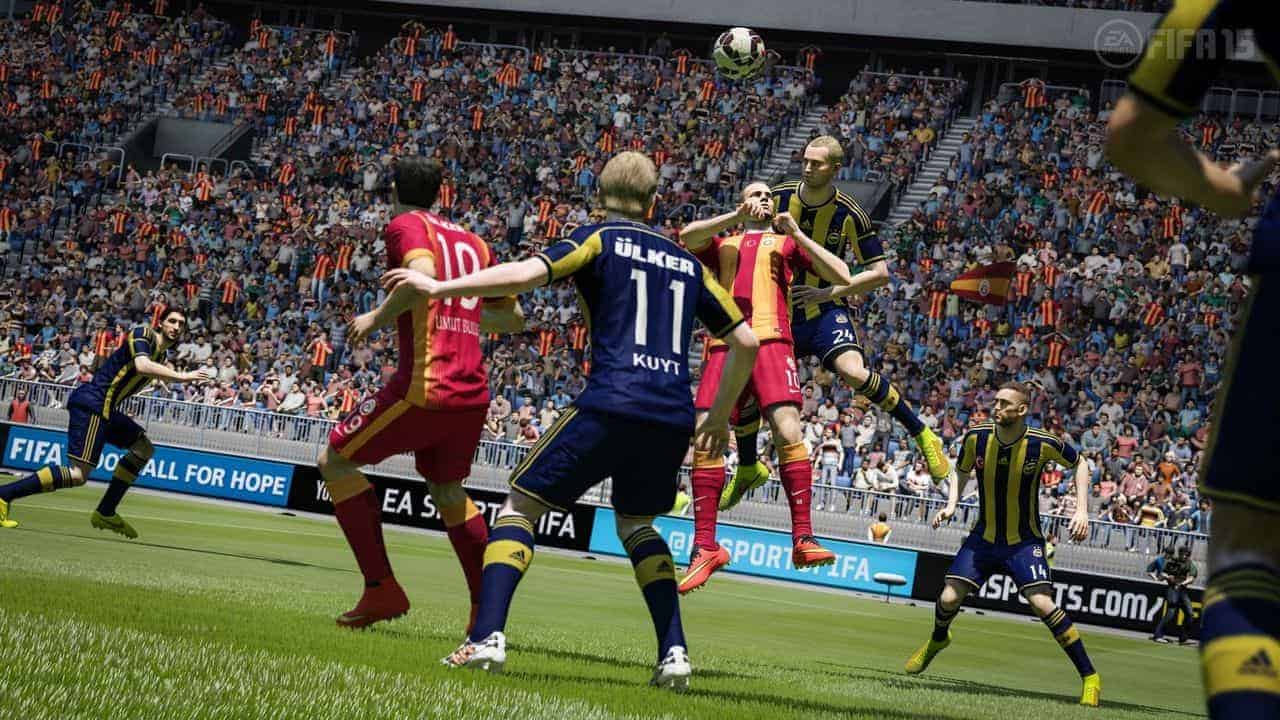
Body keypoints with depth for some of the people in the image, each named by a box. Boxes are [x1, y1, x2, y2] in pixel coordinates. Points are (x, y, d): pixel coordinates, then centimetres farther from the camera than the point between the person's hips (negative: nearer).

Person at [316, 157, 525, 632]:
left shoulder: (405, 226, 1)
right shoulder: (472, 242, 19)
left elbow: (423, 274, -22)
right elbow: (513, 317, 23)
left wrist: (377, 317, -9)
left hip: (426, 384, -7)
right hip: (474, 390, 7)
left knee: (334, 462, 8)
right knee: (446, 488, 27)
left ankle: (382, 589, 1)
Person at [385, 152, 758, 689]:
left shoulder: (600, 239, 7)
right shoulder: (687, 262, 22)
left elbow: (525, 274, -9)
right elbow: (746, 341, 23)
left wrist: (438, 286, -1)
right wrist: (719, 418, 33)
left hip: (611, 403, -5)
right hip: (673, 417, 5)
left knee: (521, 505, 7)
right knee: (635, 523, 27)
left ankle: (487, 637, -10)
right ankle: (674, 653, 13)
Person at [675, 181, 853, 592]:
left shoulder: (786, 241, 21)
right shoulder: (723, 242, 25)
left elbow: (841, 277, 9)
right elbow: (688, 238, 3)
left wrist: (796, 233, 5)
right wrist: (737, 217, -6)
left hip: (770, 339, -2)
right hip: (725, 344, 2)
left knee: (788, 430, -21)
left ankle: (803, 539, -19)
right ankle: (705, 547, -3)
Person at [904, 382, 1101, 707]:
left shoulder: (1043, 444, -19)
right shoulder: (976, 437, -11)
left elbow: (1078, 464, 1)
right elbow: (961, 470, 10)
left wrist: (1082, 510, -8)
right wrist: (951, 504, -5)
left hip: (1024, 541, -3)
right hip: (984, 537, 3)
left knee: (1042, 603, -21)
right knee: (949, 598, -4)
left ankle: (1089, 677, -10)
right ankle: (937, 640, 34)